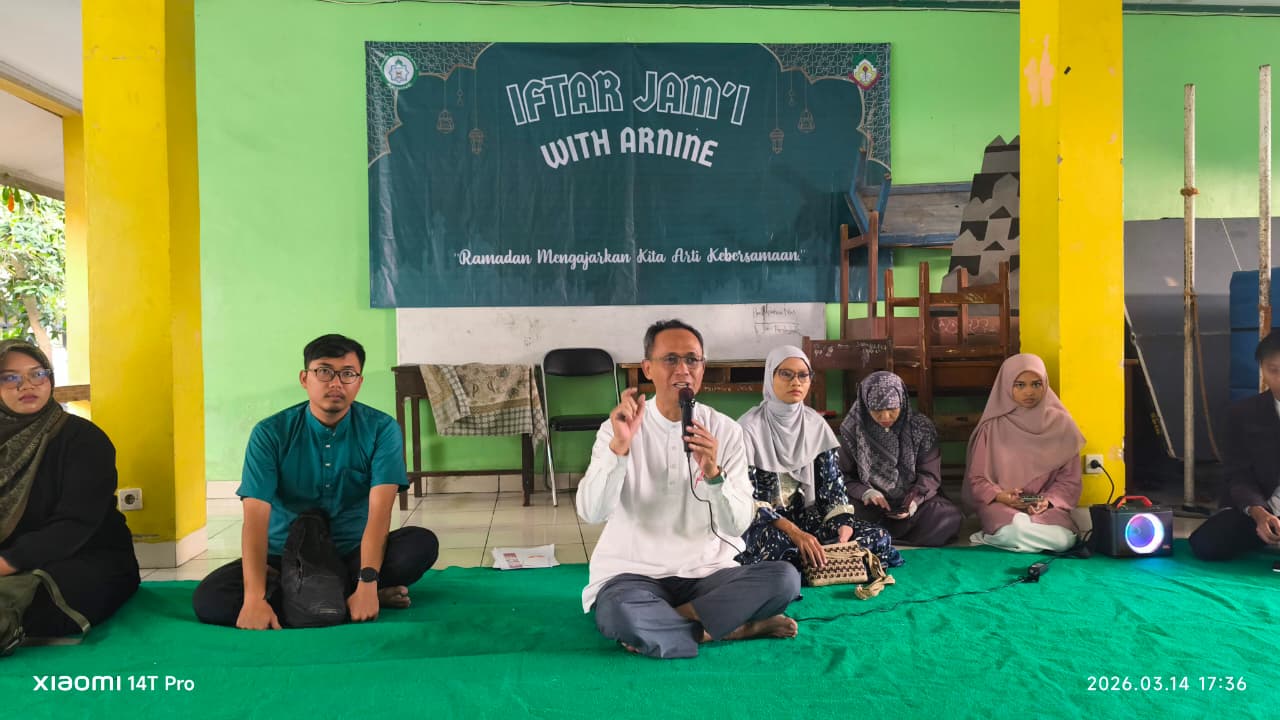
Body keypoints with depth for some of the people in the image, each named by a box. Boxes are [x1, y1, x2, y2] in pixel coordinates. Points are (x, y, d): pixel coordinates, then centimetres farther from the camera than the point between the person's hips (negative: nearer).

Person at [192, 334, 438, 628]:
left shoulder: (381, 429, -10)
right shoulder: (271, 433, -10)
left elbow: (379, 510, -21)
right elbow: (256, 517, -19)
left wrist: (367, 583, -35)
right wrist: (254, 598, -32)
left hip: (354, 552, 0)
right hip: (286, 555, 1)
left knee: (423, 543, -27)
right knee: (208, 599, -24)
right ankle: (344, 595, -19)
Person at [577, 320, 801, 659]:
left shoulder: (726, 431, 0)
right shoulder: (618, 428, -4)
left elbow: (738, 525, -6)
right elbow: (590, 512, -17)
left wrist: (713, 473, -24)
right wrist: (619, 446, -29)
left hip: (707, 573, 3)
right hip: (633, 573, -2)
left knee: (784, 577, -23)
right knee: (618, 614, -36)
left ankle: (660, 623, -15)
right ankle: (734, 628, -13)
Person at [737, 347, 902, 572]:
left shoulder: (816, 424, 4)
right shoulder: (750, 427, -13)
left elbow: (832, 483, 3)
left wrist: (843, 523, -18)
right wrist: (794, 532, -30)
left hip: (807, 516, 5)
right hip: (761, 522, -5)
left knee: (878, 538, -15)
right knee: (779, 545, -40)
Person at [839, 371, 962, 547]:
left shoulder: (921, 428, -1)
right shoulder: (853, 431, -1)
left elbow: (929, 474, -1)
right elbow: (844, 476, 2)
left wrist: (915, 499, -22)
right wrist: (865, 492, -20)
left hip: (914, 501, 1)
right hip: (870, 506, -1)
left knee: (949, 518, -30)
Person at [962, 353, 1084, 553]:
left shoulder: (1061, 424, 2)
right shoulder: (992, 427, -3)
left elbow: (1069, 479, 5)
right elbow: (976, 479, 1)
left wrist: (1048, 500, -14)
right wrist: (1001, 496, -18)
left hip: (1047, 506, 3)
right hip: (1001, 504, -3)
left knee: (1063, 540, -29)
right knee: (1016, 531, -36)